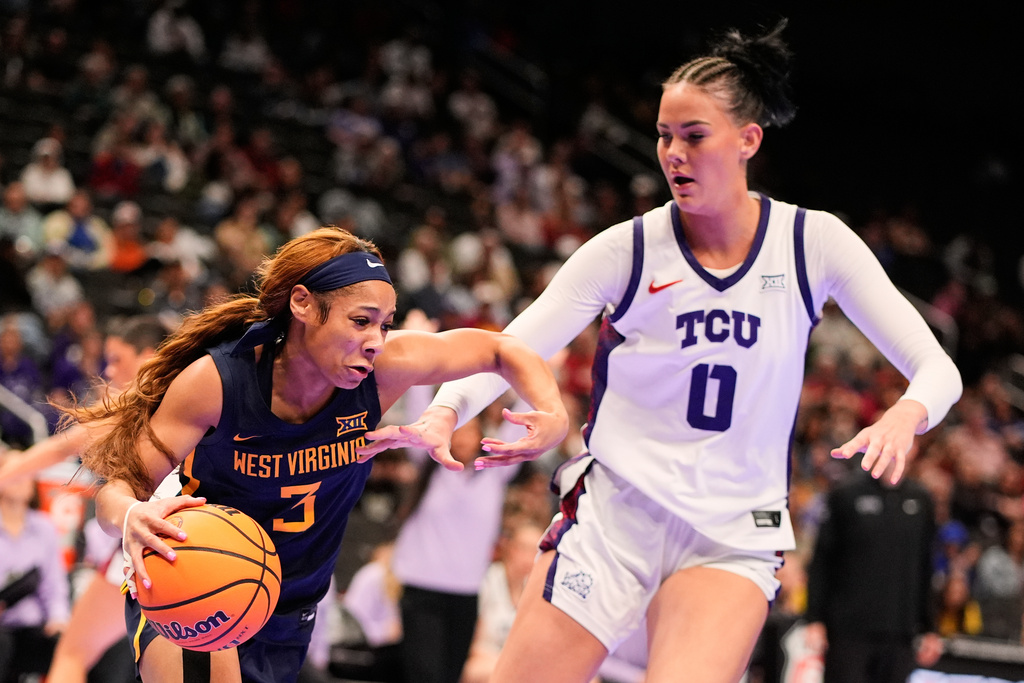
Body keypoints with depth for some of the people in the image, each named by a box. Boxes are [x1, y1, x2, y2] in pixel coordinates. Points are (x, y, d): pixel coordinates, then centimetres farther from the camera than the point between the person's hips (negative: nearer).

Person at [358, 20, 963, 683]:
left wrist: (905, 416, -25)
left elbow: (937, 368, -3)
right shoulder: (627, 249, -2)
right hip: (612, 515, 1)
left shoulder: (813, 242, -2)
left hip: (732, 543, -1)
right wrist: (443, 413, -26)